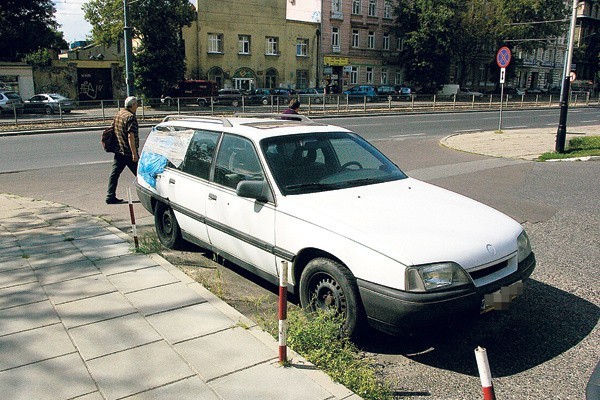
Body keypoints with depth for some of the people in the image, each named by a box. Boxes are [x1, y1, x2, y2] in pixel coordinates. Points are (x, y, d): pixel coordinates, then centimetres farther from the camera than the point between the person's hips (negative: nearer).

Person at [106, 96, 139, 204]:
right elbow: (130, 136, -22)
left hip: (118, 150, 8)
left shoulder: (119, 114, 12)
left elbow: (113, 129, 21)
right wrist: (134, 153, -23)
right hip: (128, 151, -8)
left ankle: (110, 196, 8)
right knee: (139, 173, 3)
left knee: (115, 173, 8)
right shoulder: (131, 117, -15)